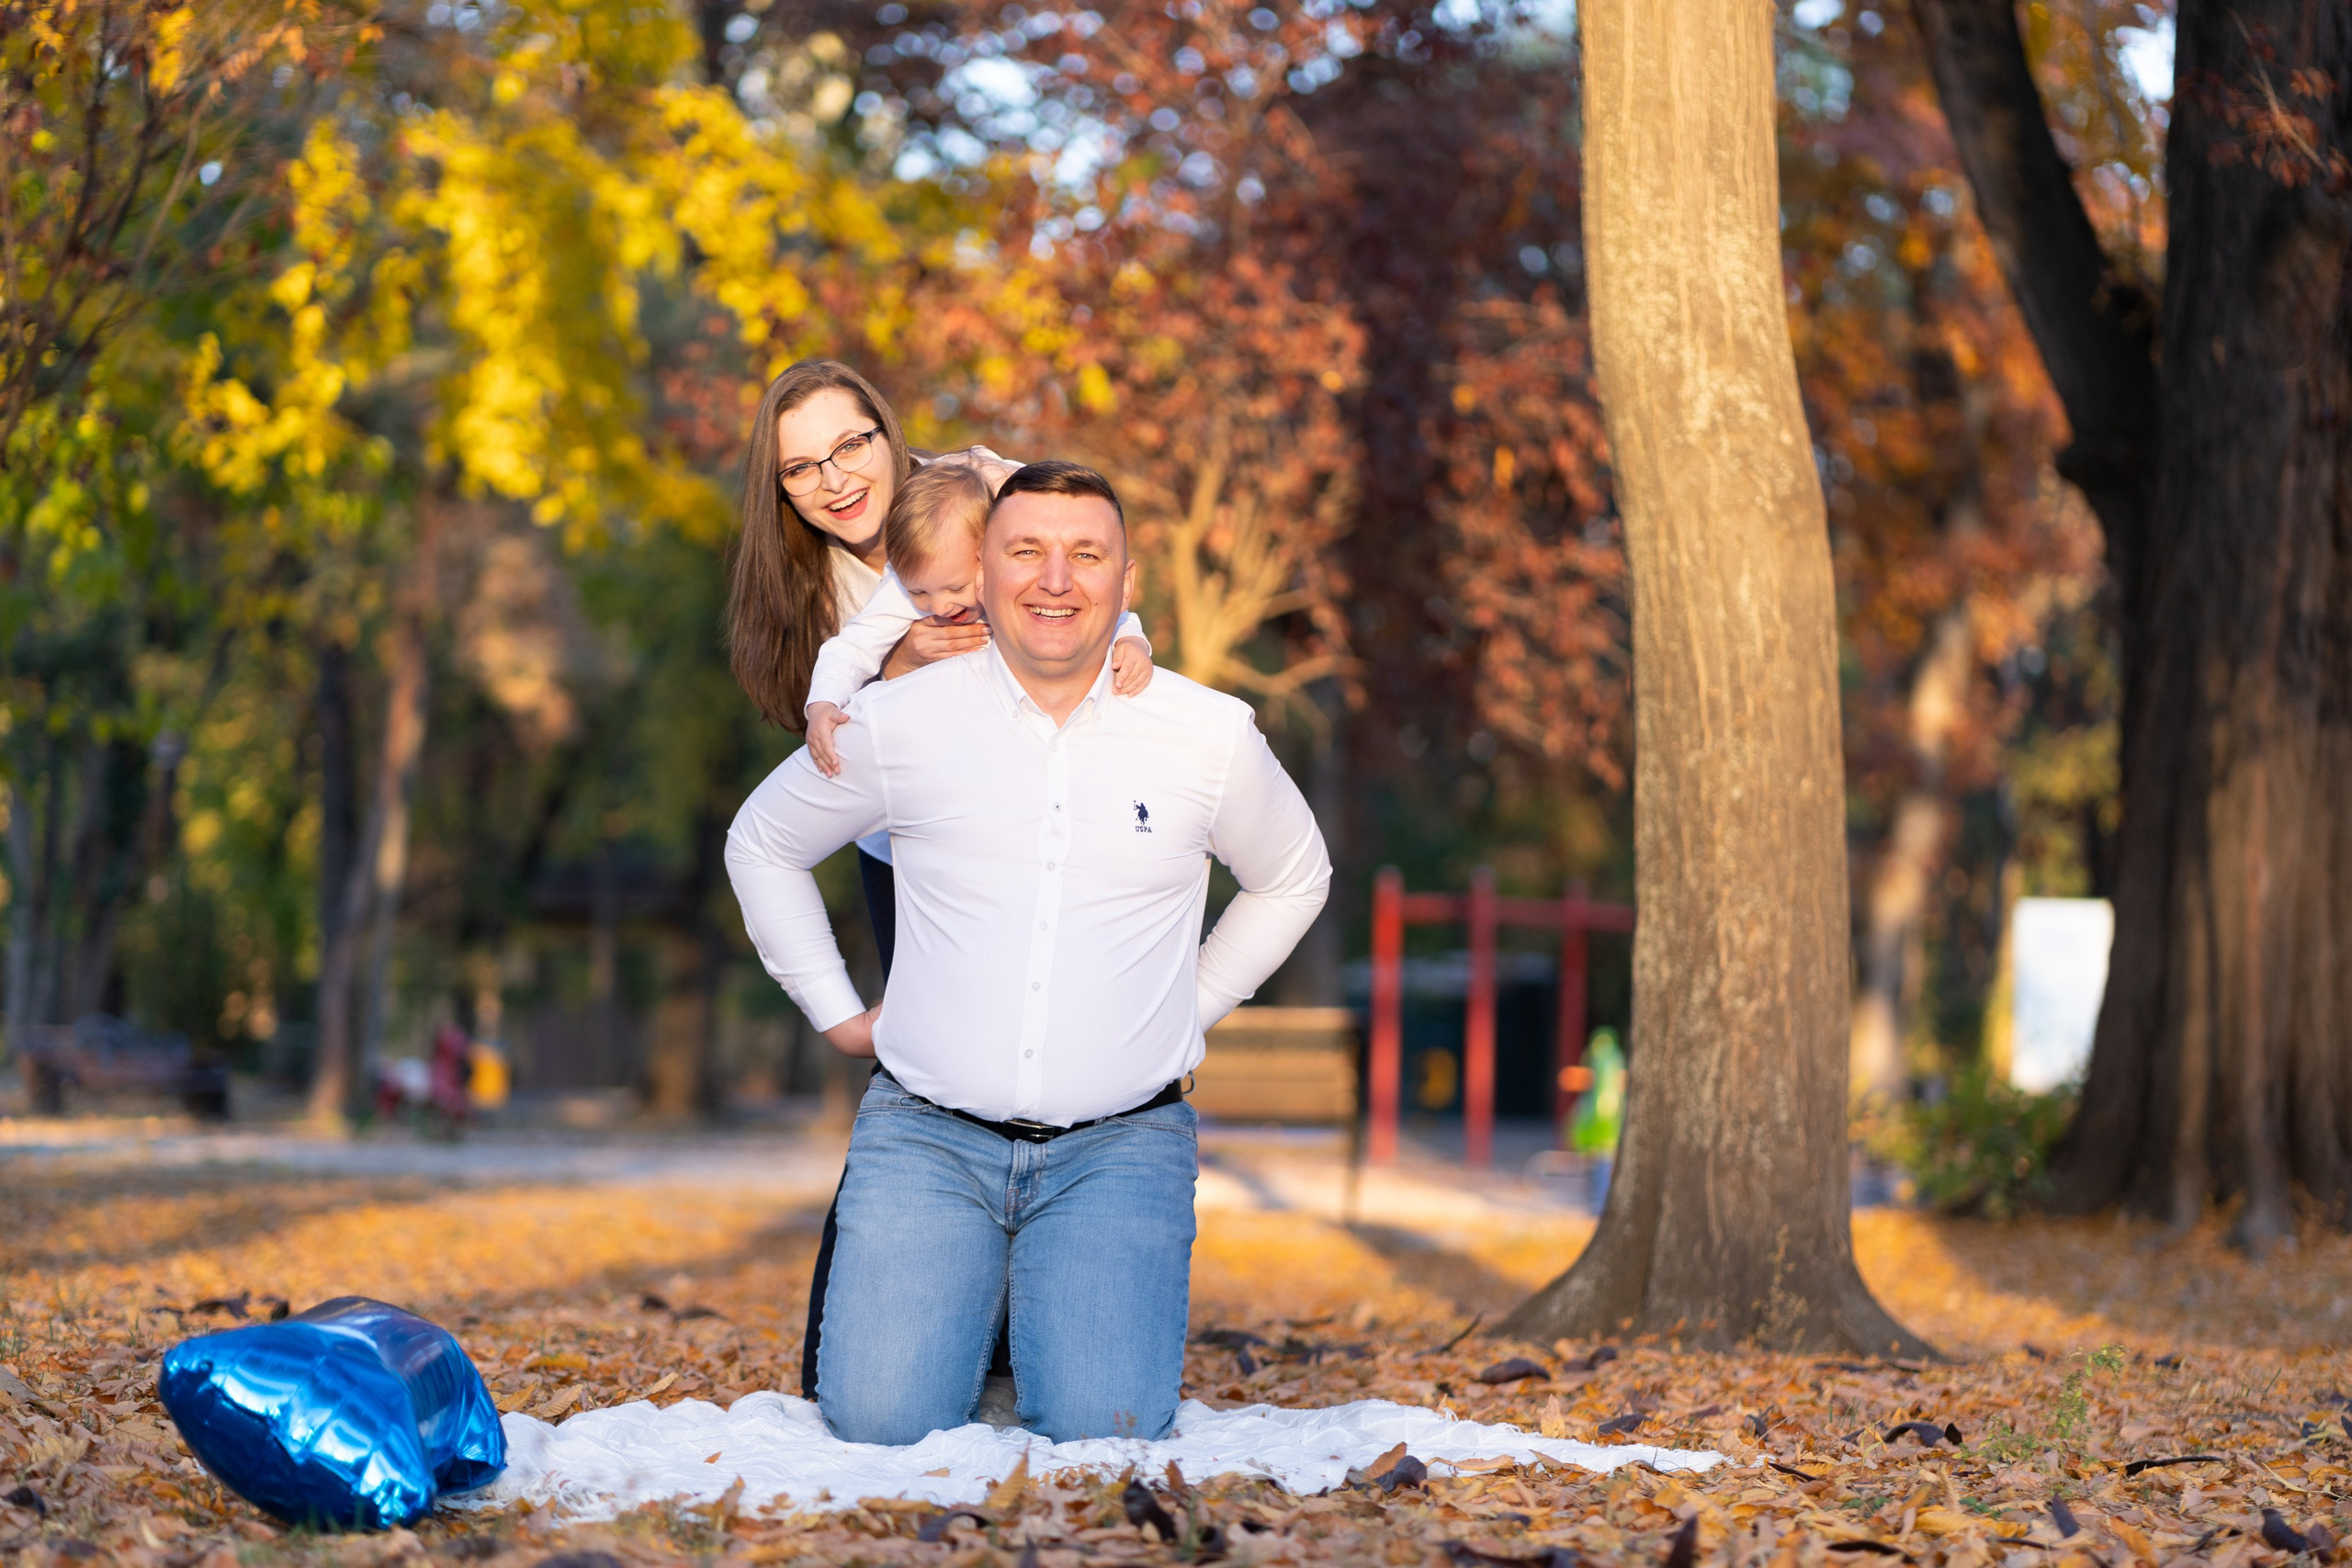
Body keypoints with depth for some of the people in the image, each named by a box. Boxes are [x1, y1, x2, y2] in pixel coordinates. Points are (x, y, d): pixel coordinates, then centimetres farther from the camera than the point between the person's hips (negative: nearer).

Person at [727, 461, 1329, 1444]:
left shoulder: (1209, 737, 1)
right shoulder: (897, 724, 0)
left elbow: (1292, 880, 22)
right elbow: (762, 845, 18)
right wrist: (836, 1013, 13)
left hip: (1120, 1144, 0)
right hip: (927, 1134, 0)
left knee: (1100, 1428, -18)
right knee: (879, 1422, -16)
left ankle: (1051, 1305, 16)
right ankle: (969, 1295, 17)